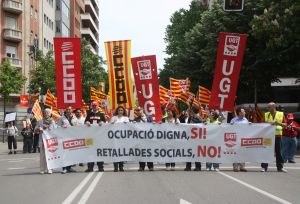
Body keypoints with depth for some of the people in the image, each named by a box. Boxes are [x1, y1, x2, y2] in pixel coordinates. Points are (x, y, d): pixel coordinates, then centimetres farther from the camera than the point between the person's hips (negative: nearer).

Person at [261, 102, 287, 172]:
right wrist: (269, 123, -16)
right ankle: (264, 167, 1)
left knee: (278, 151, 6)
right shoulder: (266, 115, 6)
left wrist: (279, 123, -16)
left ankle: (280, 167, 14)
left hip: (277, 135, 0)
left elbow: (285, 125, 3)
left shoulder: (281, 114, 4)